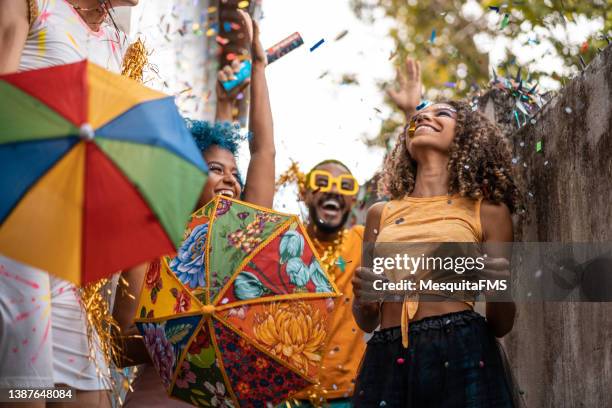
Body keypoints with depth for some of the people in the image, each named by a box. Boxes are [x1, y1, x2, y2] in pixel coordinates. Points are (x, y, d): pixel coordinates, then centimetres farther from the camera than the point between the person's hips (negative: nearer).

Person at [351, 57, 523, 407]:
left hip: (463, 357, -2)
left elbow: (501, 325, 9)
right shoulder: (382, 213, 16)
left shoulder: (488, 211, 8)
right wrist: (362, 297, -4)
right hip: (387, 363, 3)